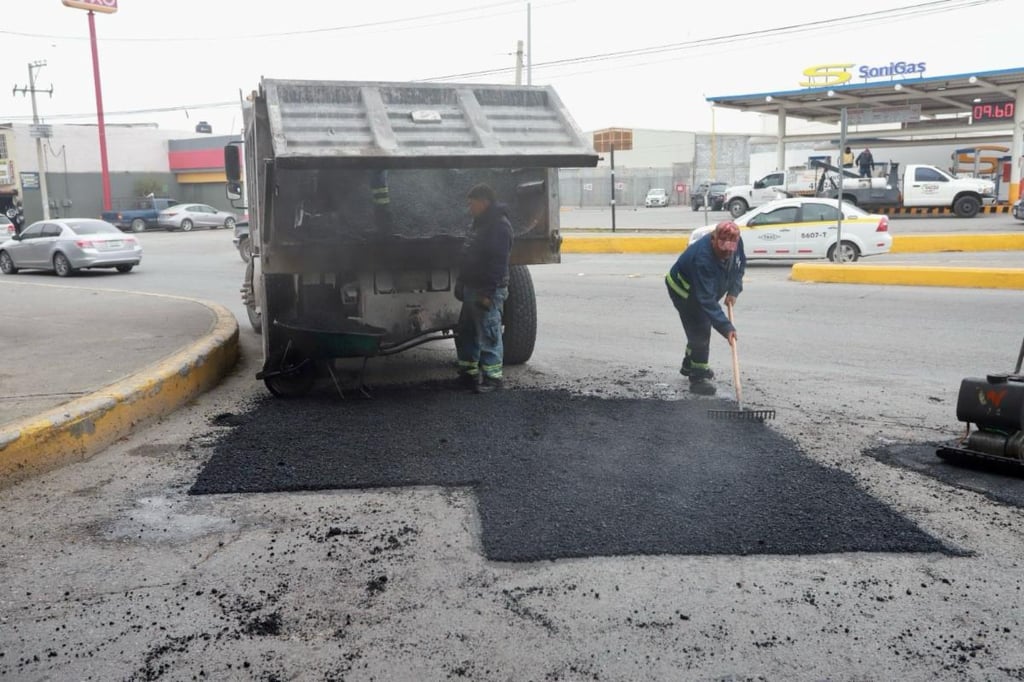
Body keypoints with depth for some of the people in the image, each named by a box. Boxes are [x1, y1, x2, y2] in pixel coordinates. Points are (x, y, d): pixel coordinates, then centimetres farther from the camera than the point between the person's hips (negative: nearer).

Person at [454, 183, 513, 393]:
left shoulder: (500, 226, -16)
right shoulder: (481, 224, 17)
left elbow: (498, 263, -22)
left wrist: (488, 292, -24)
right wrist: (461, 283, 20)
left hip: (487, 292, -10)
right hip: (472, 289, 10)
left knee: (488, 336, -4)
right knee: (465, 333, 15)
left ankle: (492, 376, 4)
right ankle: (468, 372, 26)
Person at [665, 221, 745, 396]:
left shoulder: (736, 243, -22)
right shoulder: (702, 258, -43)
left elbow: (741, 264, 1)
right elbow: (707, 300, -43)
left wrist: (734, 290, -12)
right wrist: (726, 328, -45)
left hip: (704, 288, 8)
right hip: (683, 289, -8)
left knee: (700, 328, 20)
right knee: (700, 330, -13)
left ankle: (690, 365, 41)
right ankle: (698, 377, -2)